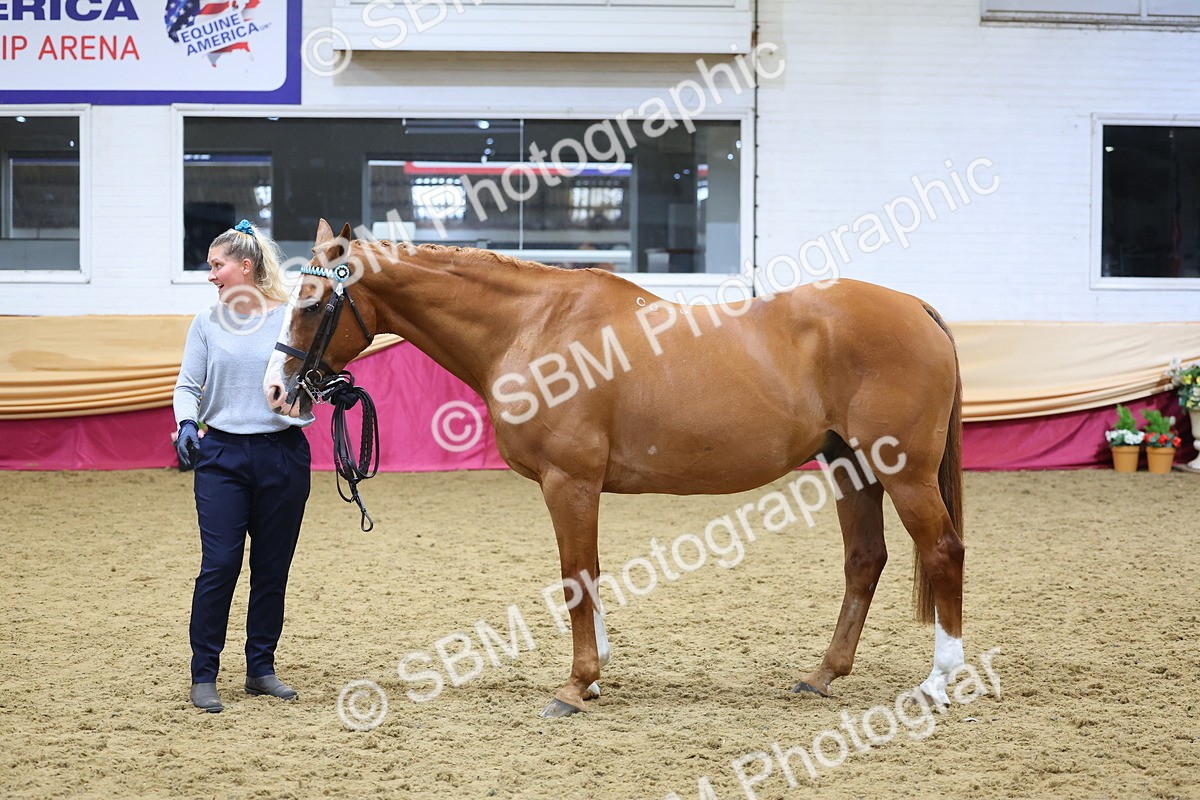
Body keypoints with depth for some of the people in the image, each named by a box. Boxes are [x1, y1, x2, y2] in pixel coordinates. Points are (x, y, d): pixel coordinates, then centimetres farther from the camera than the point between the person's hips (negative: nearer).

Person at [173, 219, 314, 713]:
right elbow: (187, 384, 4)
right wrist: (186, 422, -15)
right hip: (222, 455, 0)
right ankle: (203, 676, 2)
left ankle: (261, 669, 20)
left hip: (283, 454, 0)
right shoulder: (207, 323, 5)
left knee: (272, 569, 8)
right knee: (219, 565, -6)